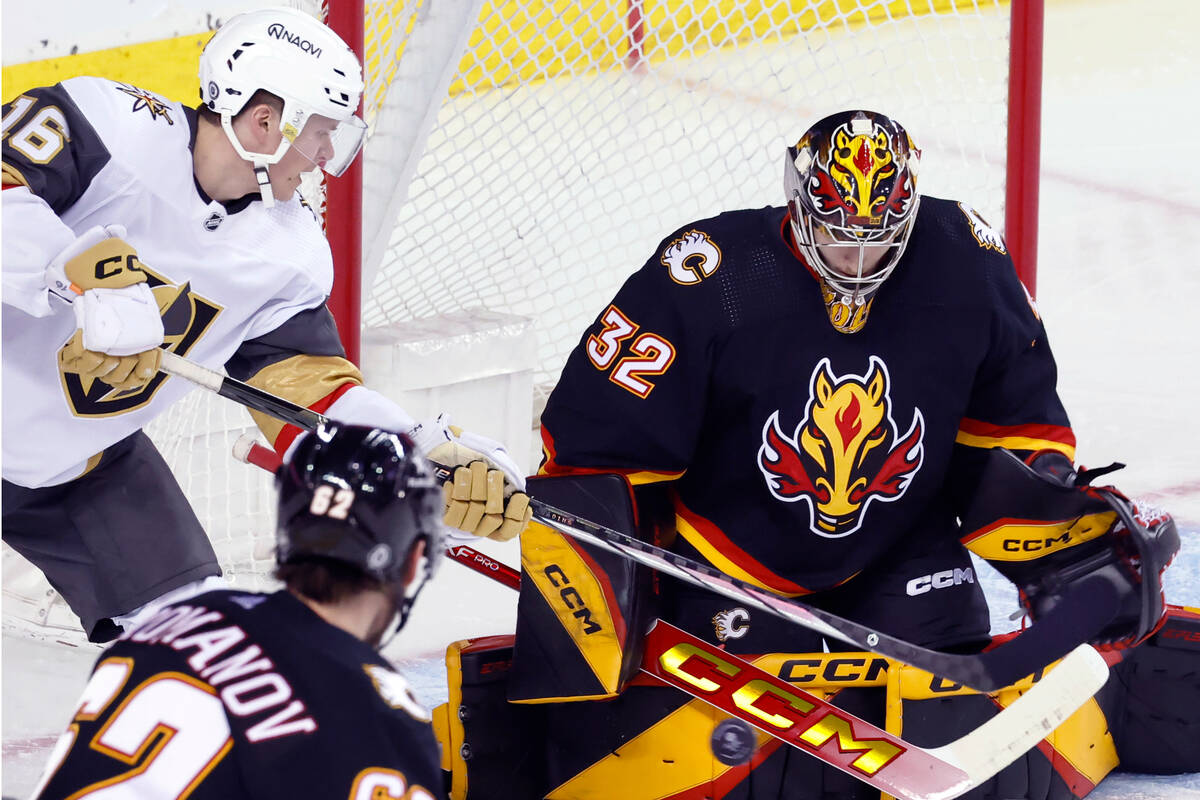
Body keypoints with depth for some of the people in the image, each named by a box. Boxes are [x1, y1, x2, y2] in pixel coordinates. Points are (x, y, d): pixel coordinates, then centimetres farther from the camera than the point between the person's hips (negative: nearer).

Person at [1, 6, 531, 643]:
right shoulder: (105, 126, -23)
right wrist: (86, 279, -42)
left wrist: (434, 457, -19)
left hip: (86, 464, 6)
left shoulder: (291, 255, -4)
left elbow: (306, 387, -5)